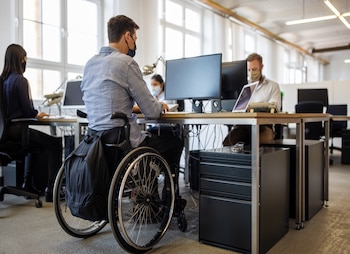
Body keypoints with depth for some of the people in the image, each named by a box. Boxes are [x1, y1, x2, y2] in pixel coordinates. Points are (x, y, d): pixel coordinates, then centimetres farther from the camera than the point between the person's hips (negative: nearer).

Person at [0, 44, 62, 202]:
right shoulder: (20, 80, -15)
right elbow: (27, 110, -14)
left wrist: (34, 113, 19)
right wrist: (37, 115, 7)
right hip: (16, 129, -9)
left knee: (36, 142, 31)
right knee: (55, 142, -6)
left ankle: (28, 183, 36)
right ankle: (52, 190, -10)